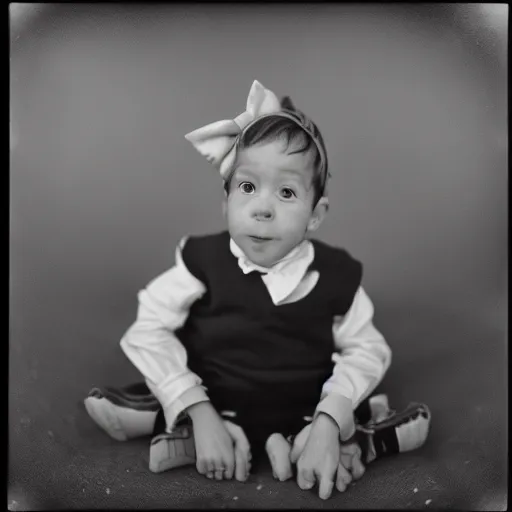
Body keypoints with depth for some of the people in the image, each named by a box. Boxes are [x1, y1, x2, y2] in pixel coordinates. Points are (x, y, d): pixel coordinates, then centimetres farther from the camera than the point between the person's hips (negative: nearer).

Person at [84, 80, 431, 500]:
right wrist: (199, 414, -21)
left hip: (305, 411, 0)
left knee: (416, 424, -11)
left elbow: (366, 350, -4)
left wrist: (329, 420, -20)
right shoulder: (204, 259, -13)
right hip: (213, 404, 1)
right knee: (101, 405, -16)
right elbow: (149, 331, -12)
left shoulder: (337, 275, -11)